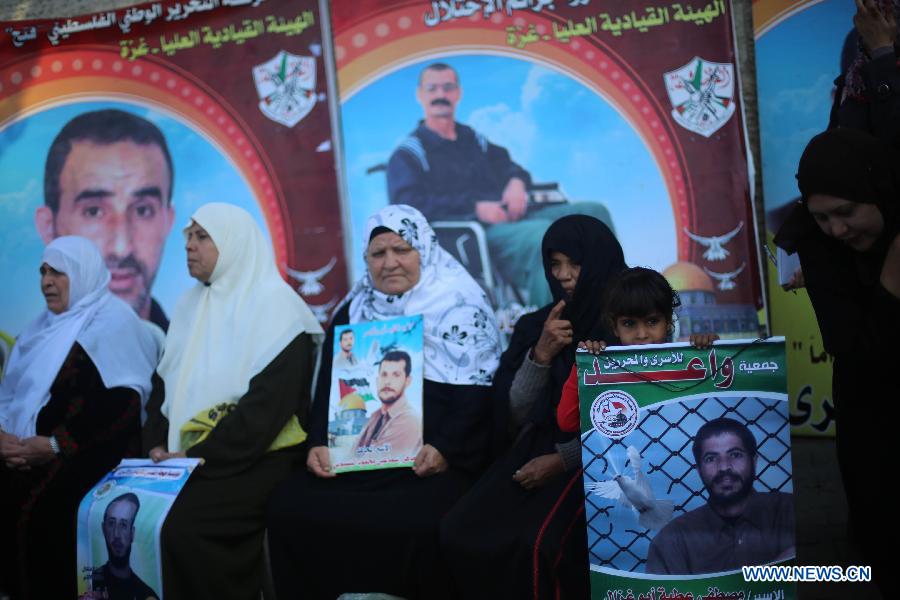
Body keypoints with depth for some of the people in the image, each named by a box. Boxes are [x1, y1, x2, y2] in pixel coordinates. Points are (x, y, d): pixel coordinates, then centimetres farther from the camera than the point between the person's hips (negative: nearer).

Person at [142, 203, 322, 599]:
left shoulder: (275, 305, -8)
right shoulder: (192, 303, 15)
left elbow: (267, 405, -17)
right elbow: (165, 384, 16)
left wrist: (199, 457, -18)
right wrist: (158, 444, -1)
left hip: (255, 459, -6)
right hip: (187, 456, 7)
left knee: (181, 521, -27)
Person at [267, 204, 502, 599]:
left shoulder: (460, 310, 2)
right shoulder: (351, 312, 17)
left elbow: (477, 397, -6)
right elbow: (328, 389, 15)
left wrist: (444, 449, -20)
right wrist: (320, 443, -3)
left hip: (432, 463, -4)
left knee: (420, 523, -32)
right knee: (290, 506, -18)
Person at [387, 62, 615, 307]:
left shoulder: (473, 139, 26)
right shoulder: (408, 154, 5)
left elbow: (507, 166, 33)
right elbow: (408, 204, -10)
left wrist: (517, 182, 5)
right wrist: (474, 207, -18)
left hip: (509, 218, 8)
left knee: (593, 212, -8)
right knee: (544, 232, -36)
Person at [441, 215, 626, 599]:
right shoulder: (535, 326, 8)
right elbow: (517, 414, 1)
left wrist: (563, 460, -16)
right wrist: (541, 355, -15)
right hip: (538, 448, 4)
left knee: (536, 542, -30)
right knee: (460, 534, -19)